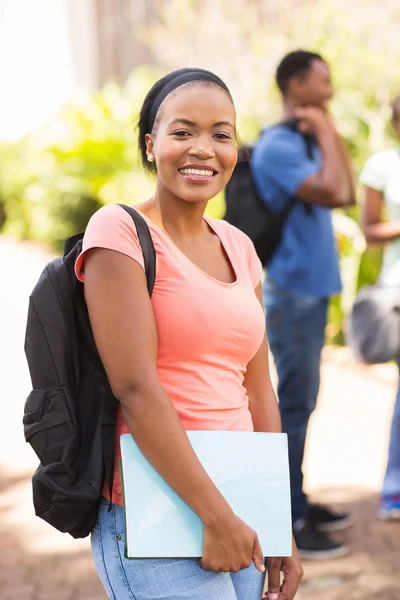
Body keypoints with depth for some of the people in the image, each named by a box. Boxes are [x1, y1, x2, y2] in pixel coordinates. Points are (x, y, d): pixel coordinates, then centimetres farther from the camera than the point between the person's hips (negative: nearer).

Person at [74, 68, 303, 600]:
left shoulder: (239, 246, 10)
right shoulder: (120, 230, -10)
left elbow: (258, 394, 11)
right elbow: (136, 389, -16)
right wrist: (216, 516, -15)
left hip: (239, 513, 6)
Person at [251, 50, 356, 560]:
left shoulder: (303, 143, 15)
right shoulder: (277, 146, -15)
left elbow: (347, 195, 14)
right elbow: (332, 194, -26)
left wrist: (331, 135, 10)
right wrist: (325, 134, -12)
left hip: (310, 292, 10)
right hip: (292, 293, -10)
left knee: (301, 402, 14)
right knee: (294, 404, -6)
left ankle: (295, 502, 23)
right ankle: (286, 524, 0)